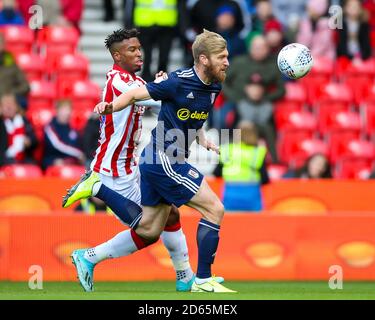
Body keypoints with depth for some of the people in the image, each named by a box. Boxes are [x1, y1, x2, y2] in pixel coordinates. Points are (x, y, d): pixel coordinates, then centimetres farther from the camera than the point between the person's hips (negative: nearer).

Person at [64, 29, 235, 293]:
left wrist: (202, 140, 6)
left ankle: (97, 187, 23)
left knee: (148, 231, 16)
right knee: (215, 209, -12)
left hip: (168, 162, 9)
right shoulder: (178, 82, -18)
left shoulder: (214, 87, 7)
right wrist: (110, 107, -33)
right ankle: (203, 281, -6)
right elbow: (136, 94, -15)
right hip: (163, 159, -9)